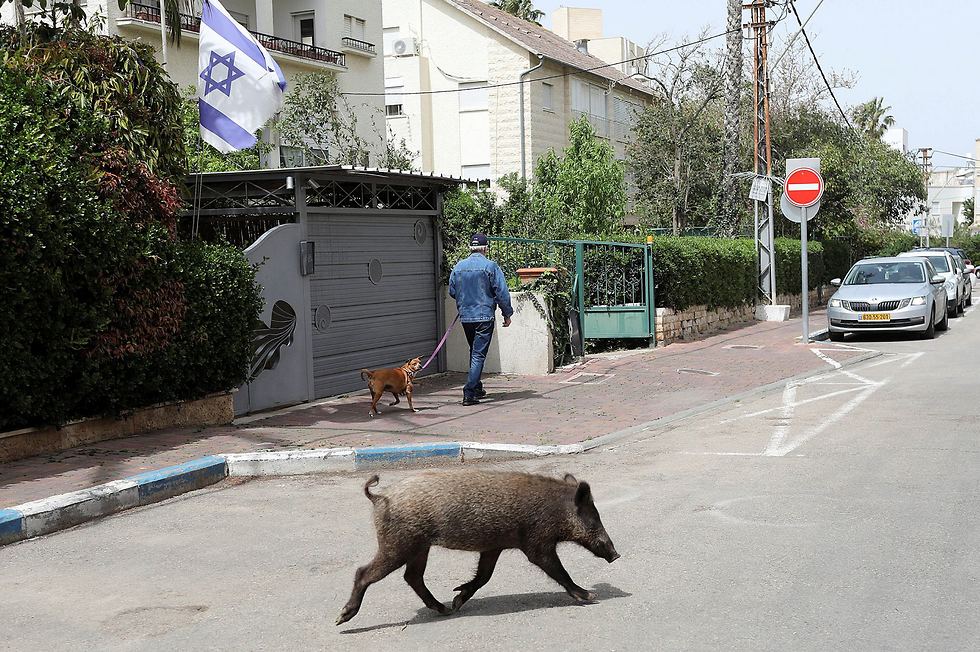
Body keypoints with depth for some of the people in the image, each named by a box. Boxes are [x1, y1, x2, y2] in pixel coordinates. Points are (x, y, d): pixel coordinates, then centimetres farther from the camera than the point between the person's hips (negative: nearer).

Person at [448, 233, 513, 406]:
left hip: (465, 317, 5)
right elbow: (502, 292, -9)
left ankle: (477, 388, 28)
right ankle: (469, 392, -10)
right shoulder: (490, 266, -9)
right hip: (484, 316, -5)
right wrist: (507, 314, 2)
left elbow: (452, 291, 13)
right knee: (479, 354, -3)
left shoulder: (458, 266, 4)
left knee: (474, 352, 21)